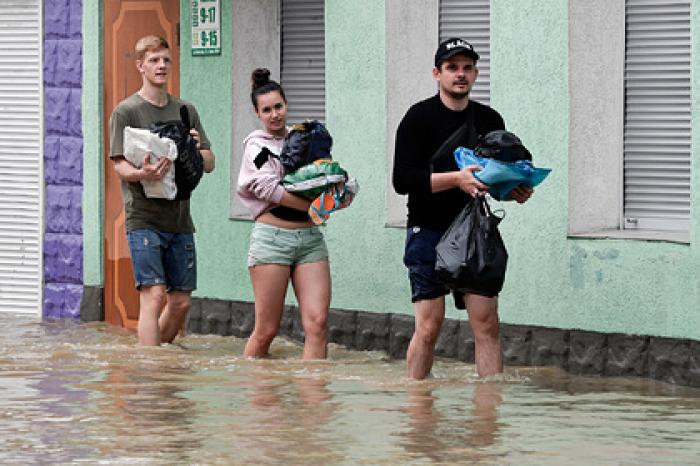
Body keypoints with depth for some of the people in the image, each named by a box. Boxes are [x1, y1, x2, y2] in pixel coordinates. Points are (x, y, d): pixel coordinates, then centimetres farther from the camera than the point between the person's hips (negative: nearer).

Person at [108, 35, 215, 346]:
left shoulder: (185, 111, 15)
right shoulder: (126, 111, 0)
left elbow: (209, 164, 14)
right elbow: (119, 164, -7)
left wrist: (196, 148, -9)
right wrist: (142, 174, -29)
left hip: (180, 219, 5)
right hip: (144, 218, -5)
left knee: (181, 302, 6)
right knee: (154, 297, -15)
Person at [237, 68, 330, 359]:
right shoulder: (257, 145, 3)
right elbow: (270, 189, -10)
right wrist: (315, 205, -17)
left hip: (309, 237, 4)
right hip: (272, 235, -4)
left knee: (317, 323, -9)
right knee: (266, 330, -1)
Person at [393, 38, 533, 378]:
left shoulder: (490, 120, 11)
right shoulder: (420, 118, -4)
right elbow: (402, 180, -13)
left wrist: (515, 192, -1)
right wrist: (456, 178, -23)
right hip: (429, 232, -4)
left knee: (487, 324, -2)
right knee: (429, 327, -5)